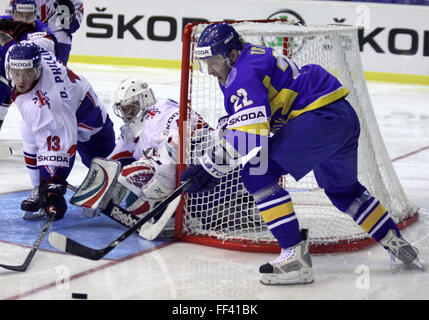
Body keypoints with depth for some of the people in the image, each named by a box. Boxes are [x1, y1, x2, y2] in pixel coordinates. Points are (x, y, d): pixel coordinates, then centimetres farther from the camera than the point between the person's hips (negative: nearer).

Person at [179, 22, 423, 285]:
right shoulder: (255, 56, 21)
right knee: (342, 189, 30)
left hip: (320, 115, -11)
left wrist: (214, 165, -21)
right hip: (346, 117, 11)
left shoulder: (245, 71, -11)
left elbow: (249, 133, -23)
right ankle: (397, 244, 40)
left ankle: (296, 256, -14)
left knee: (258, 173, -11)